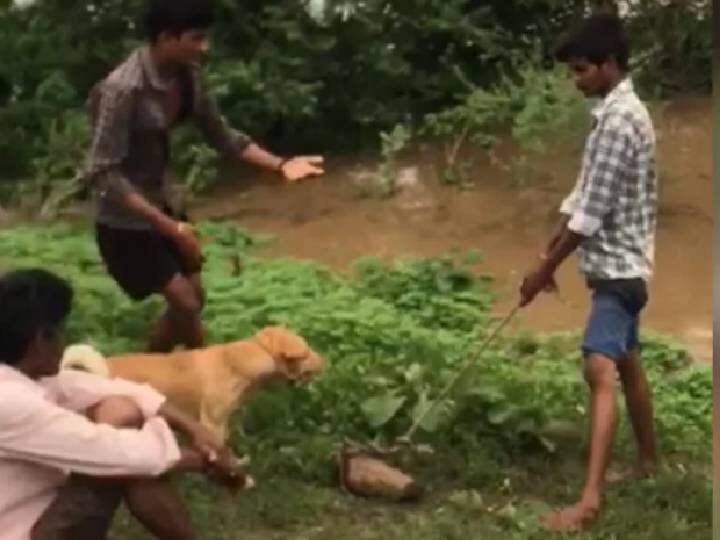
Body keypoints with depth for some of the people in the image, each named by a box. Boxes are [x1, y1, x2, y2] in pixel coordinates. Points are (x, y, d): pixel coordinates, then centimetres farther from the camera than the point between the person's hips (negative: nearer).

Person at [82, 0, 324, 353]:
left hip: (162, 202, 8)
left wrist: (280, 165, -8)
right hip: (125, 218, -8)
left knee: (192, 297, 14)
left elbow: (221, 135, 5)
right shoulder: (124, 88, -30)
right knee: (185, 302, -4)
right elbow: (102, 173, -30)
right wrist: (168, 226, -31)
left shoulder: (185, 77, -6)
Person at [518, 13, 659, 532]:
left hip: (619, 264, -11)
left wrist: (545, 271, -15)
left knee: (601, 372, -19)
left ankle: (591, 498, -25)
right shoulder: (613, 113, 13)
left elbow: (592, 211, -21)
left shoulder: (621, 119, -19)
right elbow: (583, 195, 15)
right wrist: (547, 254, 10)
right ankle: (649, 459, 37)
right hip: (619, 262, 11)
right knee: (628, 364, 21)